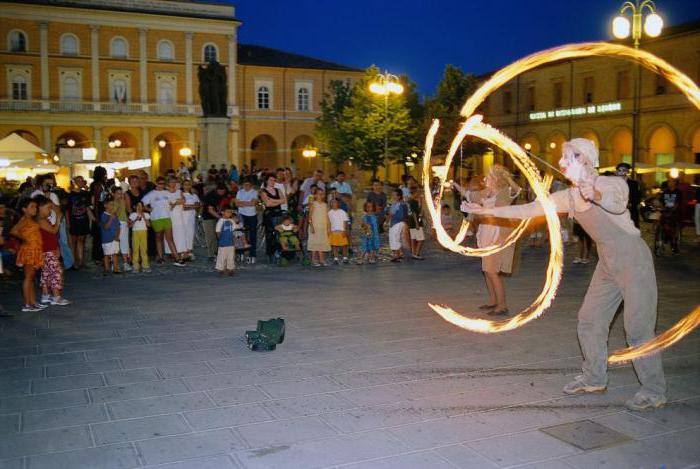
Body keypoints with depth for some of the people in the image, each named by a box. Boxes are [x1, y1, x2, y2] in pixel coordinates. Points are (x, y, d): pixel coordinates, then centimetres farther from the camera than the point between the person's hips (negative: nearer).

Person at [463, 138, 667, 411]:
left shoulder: (612, 183, -14)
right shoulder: (568, 197, 5)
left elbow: (617, 204, -37)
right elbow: (527, 210, 2)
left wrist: (596, 196, -60)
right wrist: (484, 210, -2)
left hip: (633, 258, -7)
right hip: (607, 263, 7)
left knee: (638, 327, -6)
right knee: (589, 320, 10)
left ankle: (654, 391, 7)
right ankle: (594, 379, 25)